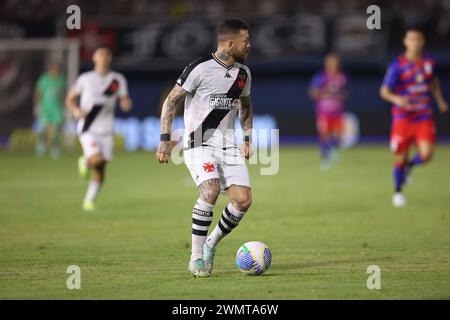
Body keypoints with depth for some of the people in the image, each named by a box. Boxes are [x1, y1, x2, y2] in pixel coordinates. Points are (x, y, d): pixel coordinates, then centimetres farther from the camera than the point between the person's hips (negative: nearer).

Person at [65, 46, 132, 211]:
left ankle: (89, 200, 17)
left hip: (106, 129, 3)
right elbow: (70, 99, 8)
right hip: (87, 128, -3)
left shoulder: (118, 79, 6)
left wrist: (126, 104, -18)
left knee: (101, 168, 2)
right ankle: (85, 161, 12)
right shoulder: (85, 78, 2)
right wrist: (76, 110, -12)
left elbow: (124, 103, 6)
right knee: (96, 159, -23)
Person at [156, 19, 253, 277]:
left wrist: (247, 138, 16)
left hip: (229, 144, 6)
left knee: (243, 200, -8)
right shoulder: (201, 68, -12)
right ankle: (196, 257, -14)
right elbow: (172, 101, -7)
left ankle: (211, 244, 15)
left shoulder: (243, 73, 9)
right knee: (211, 191, -27)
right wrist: (165, 139, -13)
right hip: (200, 142, -6)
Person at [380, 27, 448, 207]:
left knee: (426, 155, -16)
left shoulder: (429, 62, 4)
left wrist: (440, 100, 16)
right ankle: (398, 191, 25)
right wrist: (396, 99, -30)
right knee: (401, 158, -1)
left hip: (424, 117, 3)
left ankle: (410, 165, 21)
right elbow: (384, 91, -10)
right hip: (403, 117, -3)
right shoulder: (398, 65, -9)